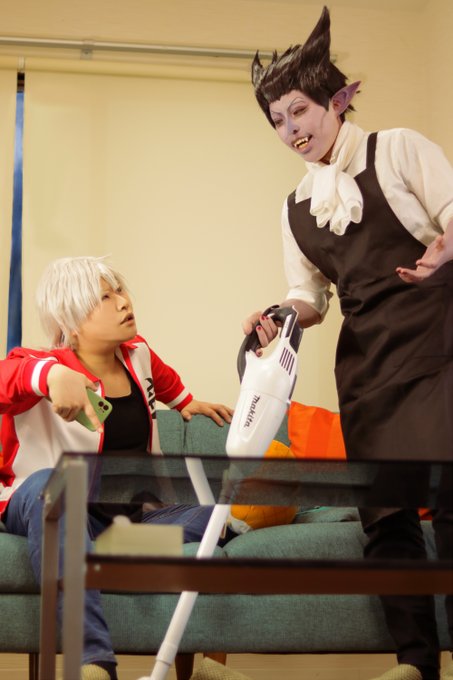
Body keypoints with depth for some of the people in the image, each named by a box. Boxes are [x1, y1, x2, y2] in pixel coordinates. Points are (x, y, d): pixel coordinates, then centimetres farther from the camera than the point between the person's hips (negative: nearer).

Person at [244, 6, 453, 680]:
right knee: (383, 511, 3)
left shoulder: (398, 150, 1)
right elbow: (309, 294, 16)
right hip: (364, 358, 6)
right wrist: (281, 316, -6)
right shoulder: (295, 206, 16)